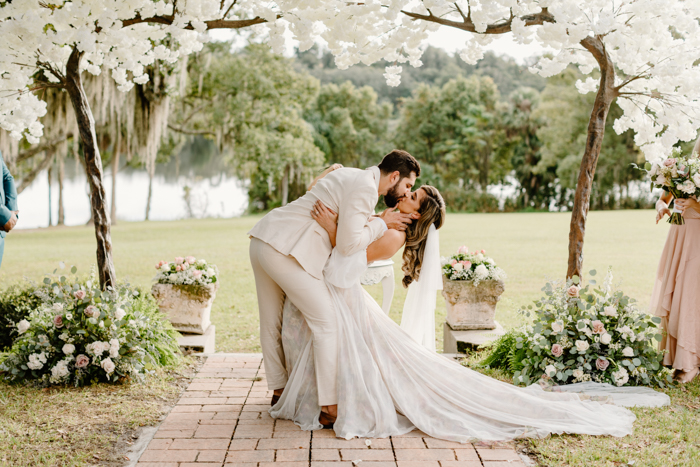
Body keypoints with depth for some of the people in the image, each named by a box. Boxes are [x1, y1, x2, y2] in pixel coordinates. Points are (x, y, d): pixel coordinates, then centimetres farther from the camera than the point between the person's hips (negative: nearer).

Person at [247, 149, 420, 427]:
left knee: (272, 322, 21)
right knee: (327, 323, -5)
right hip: (285, 251, -10)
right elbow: (348, 244, -15)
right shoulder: (365, 187, -11)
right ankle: (330, 408, -3)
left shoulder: (352, 177, 20)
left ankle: (279, 390, 39)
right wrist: (382, 223, -3)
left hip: (262, 239, 10)